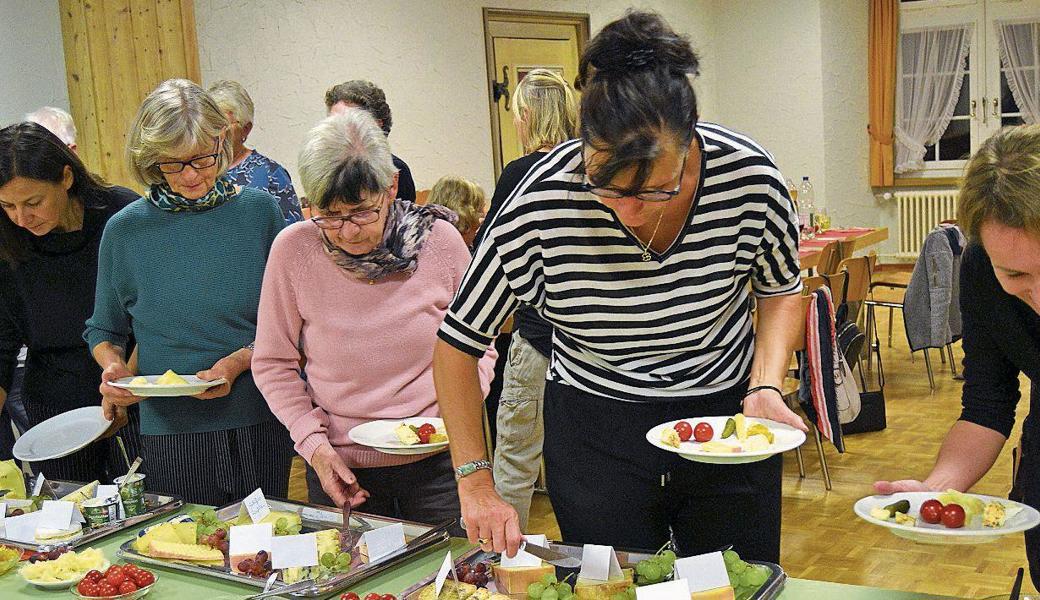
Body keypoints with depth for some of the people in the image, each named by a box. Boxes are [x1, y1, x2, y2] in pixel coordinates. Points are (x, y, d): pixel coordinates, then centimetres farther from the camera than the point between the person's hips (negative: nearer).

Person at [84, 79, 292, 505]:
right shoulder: (125, 230, -1)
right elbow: (104, 331, 12)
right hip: (170, 434, 0)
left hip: (260, 425, 0)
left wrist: (239, 361, -14)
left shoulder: (259, 210, -2)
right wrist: (113, 367, -9)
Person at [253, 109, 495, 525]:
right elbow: (273, 363, -1)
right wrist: (313, 443, -10)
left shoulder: (439, 240, -9)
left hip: (435, 462, 1)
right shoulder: (294, 250, -12)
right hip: (341, 467, 0)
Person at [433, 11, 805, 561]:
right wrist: (476, 484, -15)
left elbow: (781, 289, 2)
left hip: (726, 414, 2)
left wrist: (766, 386, -15)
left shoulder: (748, 176, -20)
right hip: (595, 428, -1)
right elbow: (458, 340, -12)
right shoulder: (544, 203, -25)